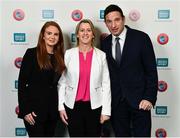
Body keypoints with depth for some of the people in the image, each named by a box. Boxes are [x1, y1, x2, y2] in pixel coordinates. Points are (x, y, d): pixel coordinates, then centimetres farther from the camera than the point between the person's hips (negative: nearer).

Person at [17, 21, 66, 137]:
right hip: (34, 108, -5)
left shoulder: (60, 56, 8)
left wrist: (60, 107, 5)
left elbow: (58, 82, 11)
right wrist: (25, 110, -13)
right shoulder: (31, 53, -6)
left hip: (52, 109, 5)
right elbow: (22, 83, -9)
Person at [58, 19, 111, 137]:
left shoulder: (101, 55, 1)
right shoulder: (68, 54, 0)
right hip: (73, 106, 0)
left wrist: (106, 110, -3)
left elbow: (106, 84, 0)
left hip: (94, 106, 0)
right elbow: (62, 82, 2)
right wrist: (61, 106, -1)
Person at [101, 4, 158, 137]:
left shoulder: (141, 38, -7)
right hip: (115, 100, 4)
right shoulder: (105, 43, 5)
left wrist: (149, 97, -12)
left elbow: (151, 70, -7)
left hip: (138, 98, -3)